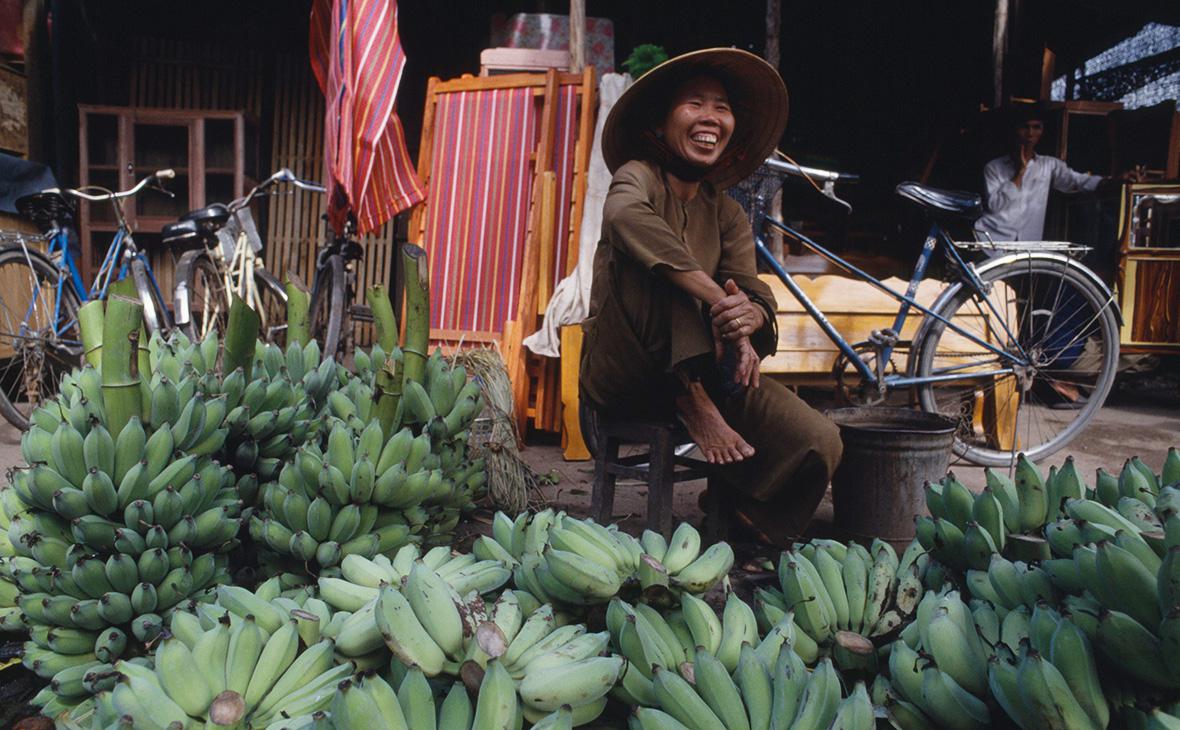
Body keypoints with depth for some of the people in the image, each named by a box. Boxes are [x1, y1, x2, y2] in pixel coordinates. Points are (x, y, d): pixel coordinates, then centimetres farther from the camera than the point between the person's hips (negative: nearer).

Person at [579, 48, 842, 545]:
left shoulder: (727, 213, 10)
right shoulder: (638, 175, -6)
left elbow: (757, 294, -4)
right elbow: (625, 216, -33)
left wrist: (749, 314, -31)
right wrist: (717, 299, -41)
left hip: (706, 370, 5)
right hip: (624, 373, -4)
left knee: (820, 443, -15)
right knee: (654, 260, -29)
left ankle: (748, 537, 9)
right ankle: (693, 405, -26)